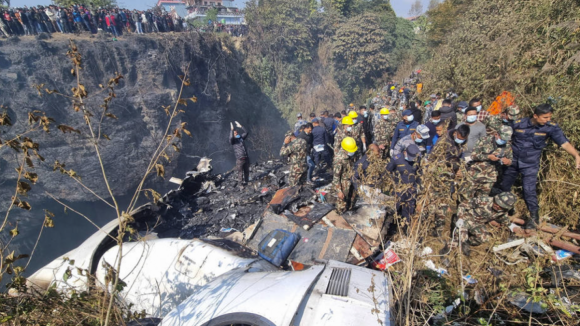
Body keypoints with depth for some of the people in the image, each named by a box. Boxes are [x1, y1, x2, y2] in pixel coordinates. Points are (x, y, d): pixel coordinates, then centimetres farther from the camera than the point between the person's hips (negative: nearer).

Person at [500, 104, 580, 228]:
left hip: (530, 164, -2)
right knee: (504, 186, 14)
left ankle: (534, 217, 7)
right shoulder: (519, 124, -9)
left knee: (529, 189, -9)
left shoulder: (551, 127, -11)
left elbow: (564, 143, -20)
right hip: (513, 161, 2)